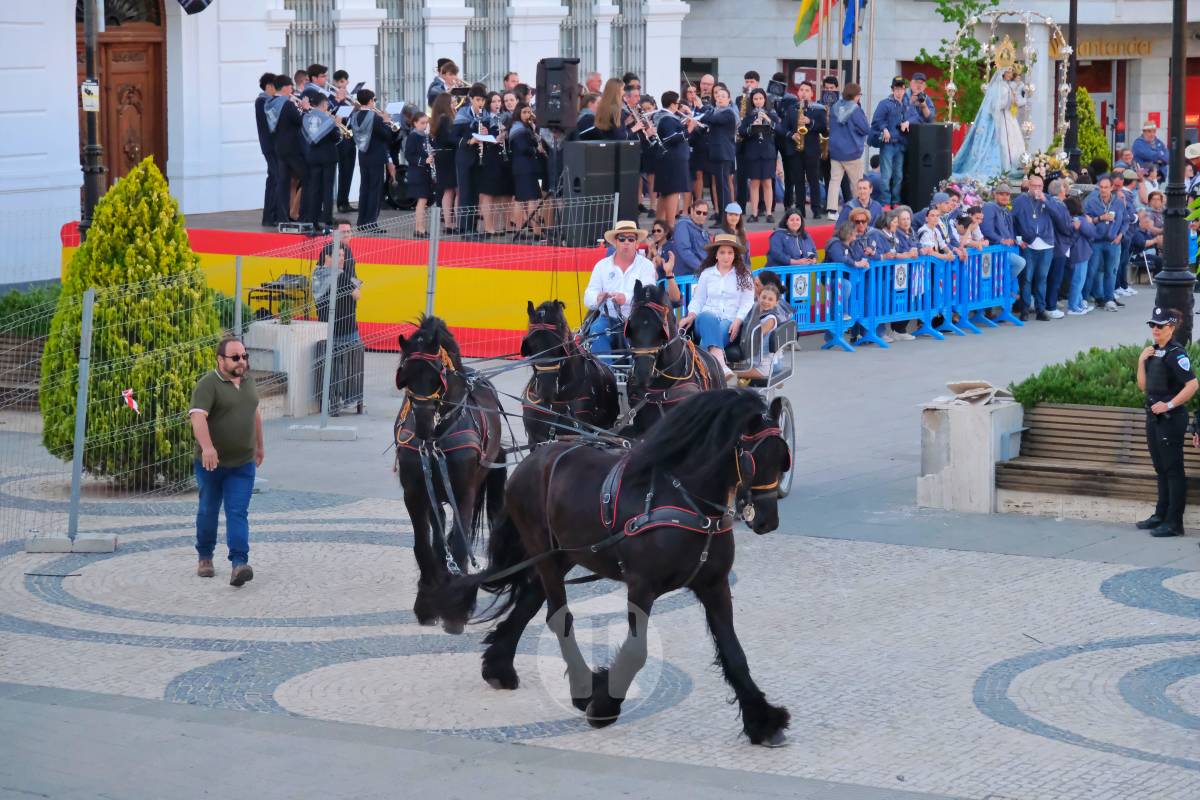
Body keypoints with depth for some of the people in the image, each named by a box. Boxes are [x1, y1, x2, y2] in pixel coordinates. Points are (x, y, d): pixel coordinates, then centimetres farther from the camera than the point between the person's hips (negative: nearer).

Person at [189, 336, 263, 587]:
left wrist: (259, 445, 29)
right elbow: (198, 417, -28)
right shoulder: (208, 385, -14)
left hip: (243, 464, 4)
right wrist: (207, 447, -43)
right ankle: (205, 557, 29)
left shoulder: (248, 380, 9)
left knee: (238, 513, -7)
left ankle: (239, 564, -16)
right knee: (208, 511, 12)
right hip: (211, 463, -3)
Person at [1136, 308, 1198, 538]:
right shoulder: (1153, 352, 11)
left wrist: (1169, 405, -21)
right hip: (1154, 416, 9)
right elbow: (1143, 385, 13)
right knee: (1161, 469, 16)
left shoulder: (1175, 353, -15)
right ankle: (1161, 515, 26)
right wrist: (1141, 361, -1)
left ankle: (1174, 523, -2)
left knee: (1173, 469, -4)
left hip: (1171, 418, -9)